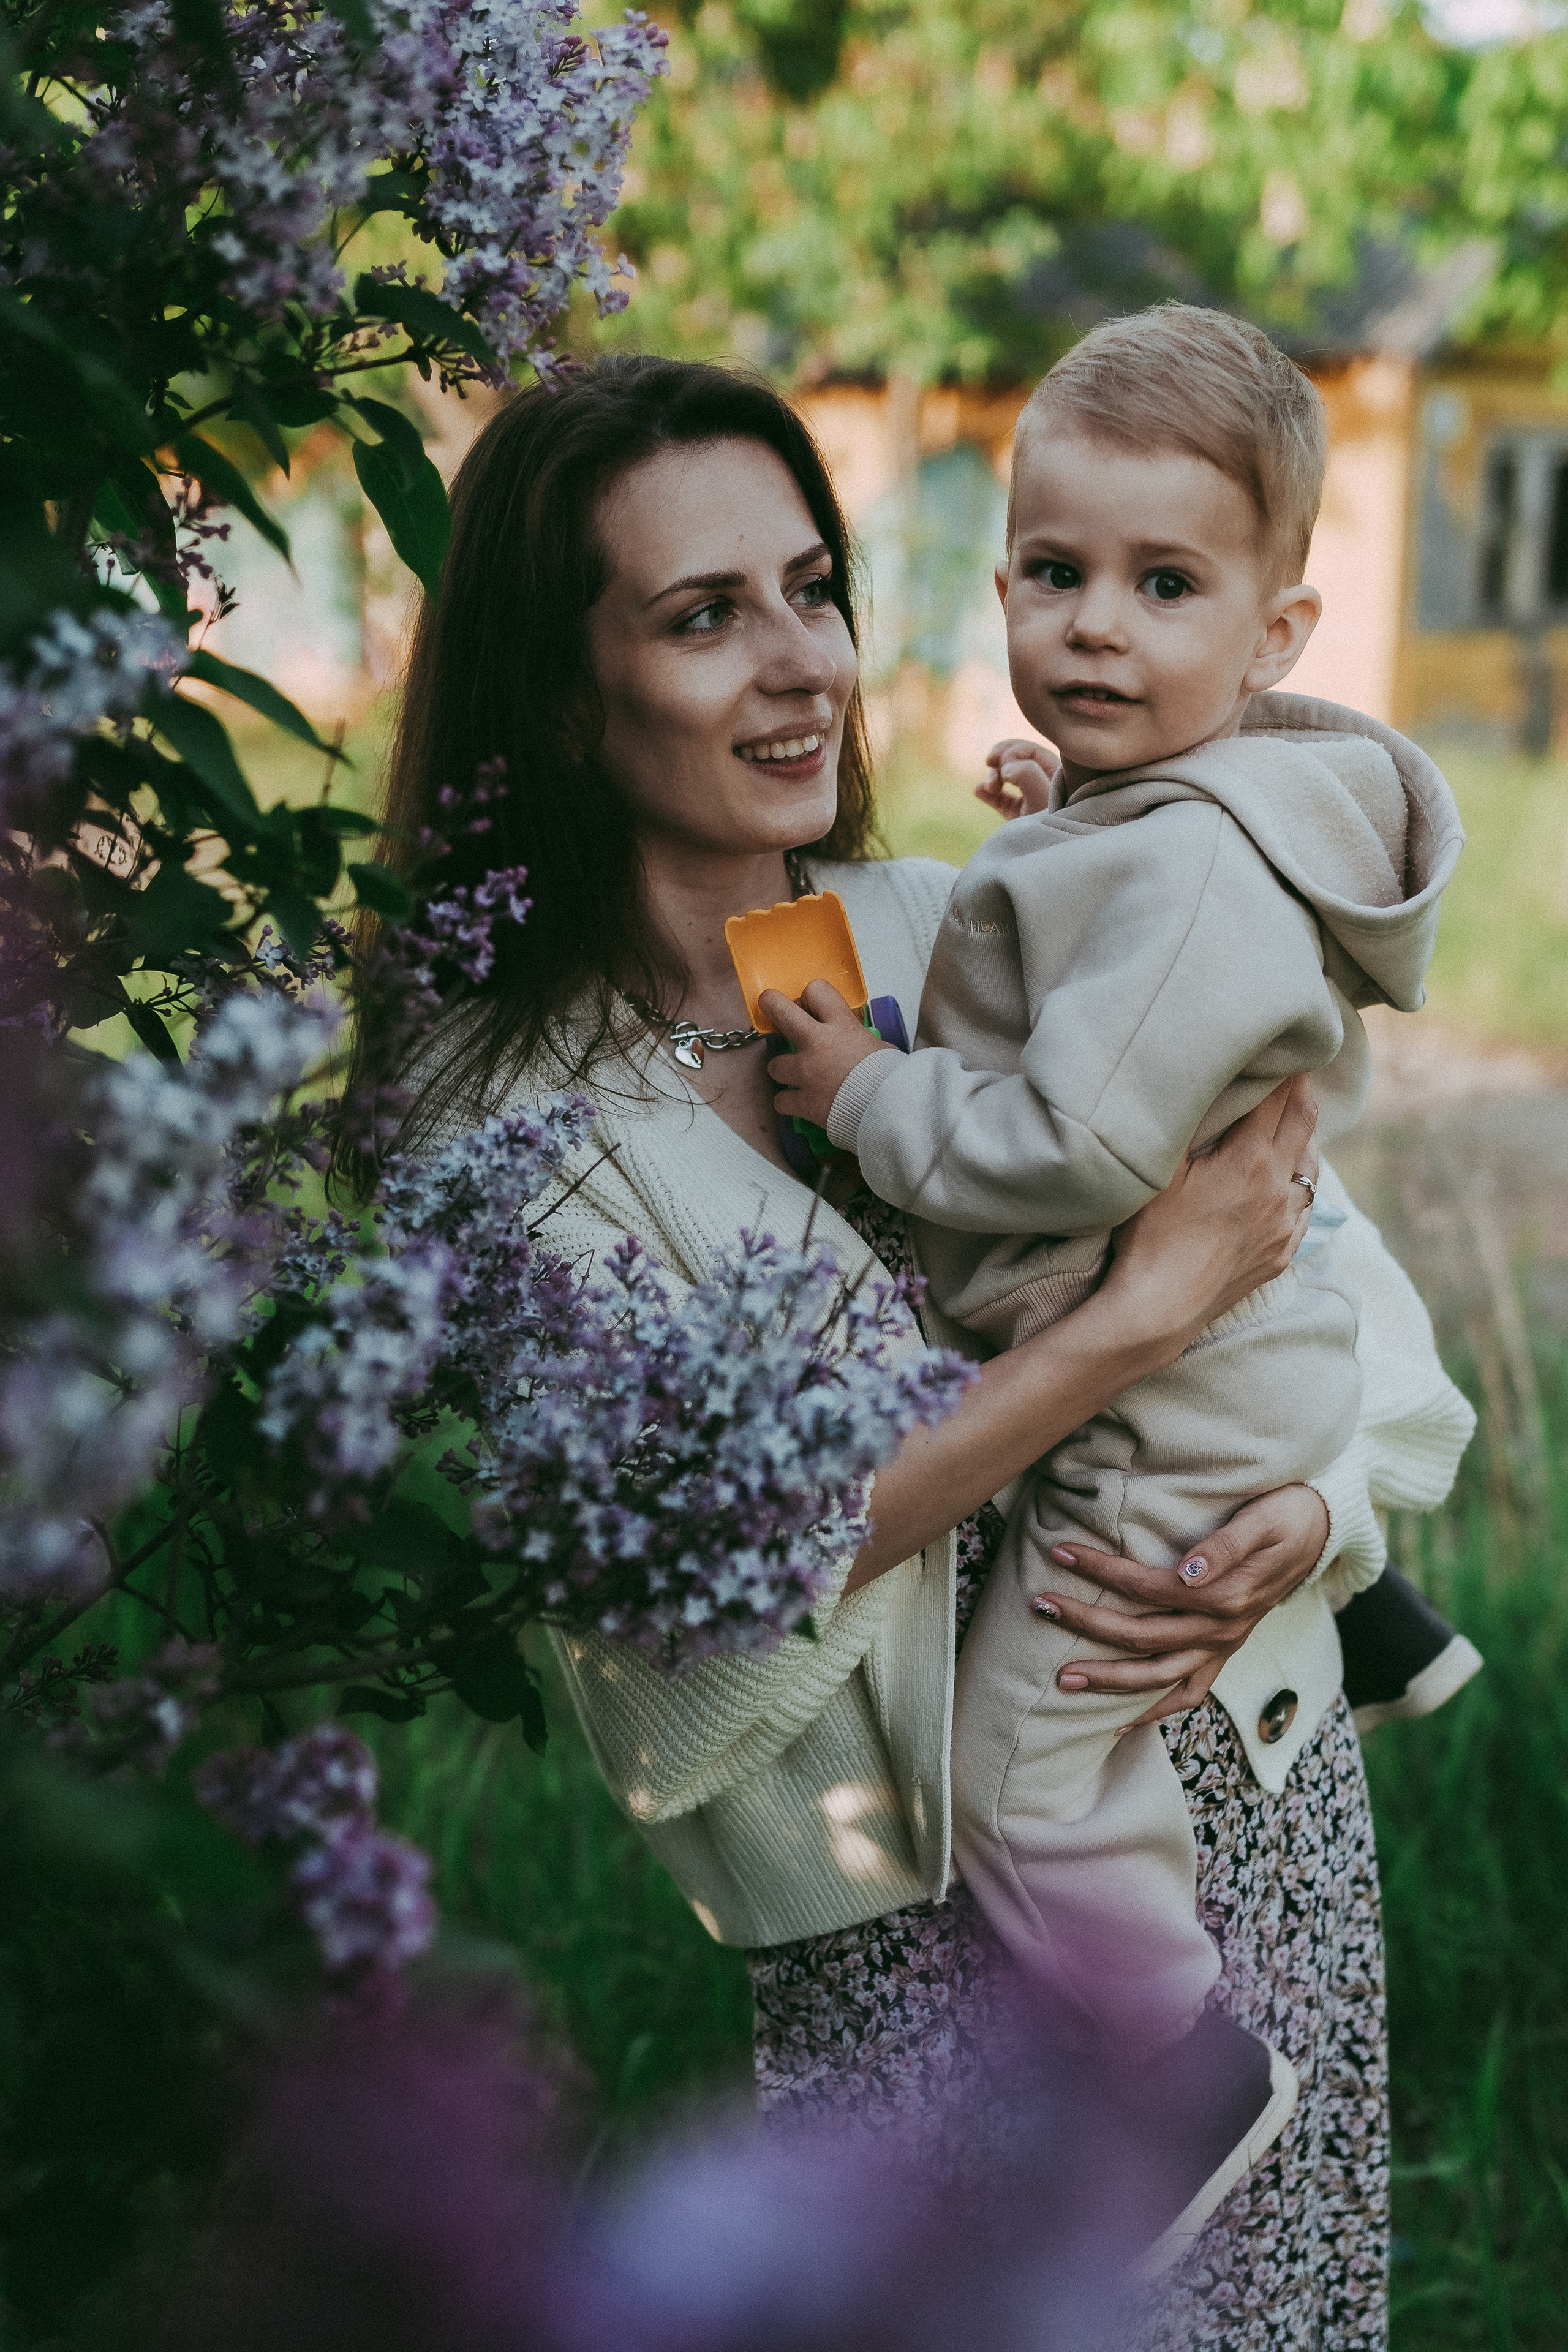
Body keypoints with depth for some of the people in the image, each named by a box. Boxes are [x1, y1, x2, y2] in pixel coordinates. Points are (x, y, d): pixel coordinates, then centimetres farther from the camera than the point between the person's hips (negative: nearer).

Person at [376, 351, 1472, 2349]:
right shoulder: (504, 1114, -11)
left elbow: (1356, 1300, 5)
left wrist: (1308, 1516, -17)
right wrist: (1146, 1305, -22)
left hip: (1265, 1808, 4)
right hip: (919, 1925, -4)